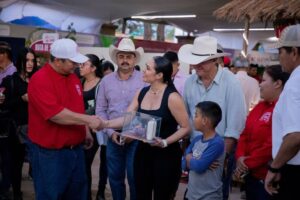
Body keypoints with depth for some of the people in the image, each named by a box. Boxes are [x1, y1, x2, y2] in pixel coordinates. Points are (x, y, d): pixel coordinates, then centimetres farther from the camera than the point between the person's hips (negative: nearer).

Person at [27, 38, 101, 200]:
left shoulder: (73, 77, 8)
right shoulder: (40, 80, -19)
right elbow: (55, 114, -28)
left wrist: (86, 131, 17)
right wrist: (88, 120, -25)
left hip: (76, 148, 8)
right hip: (50, 152, -8)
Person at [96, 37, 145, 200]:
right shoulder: (106, 81, 4)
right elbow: (100, 110, 5)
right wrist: (110, 132, -5)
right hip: (114, 137, 3)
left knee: (135, 177, 4)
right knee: (115, 176, 13)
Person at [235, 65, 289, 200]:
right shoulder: (260, 106, 11)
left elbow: (272, 146, -23)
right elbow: (245, 134, 12)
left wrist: (247, 164, -14)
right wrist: (240, 157, -5)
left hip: (268, 177, -8)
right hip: (251, 173, 8)